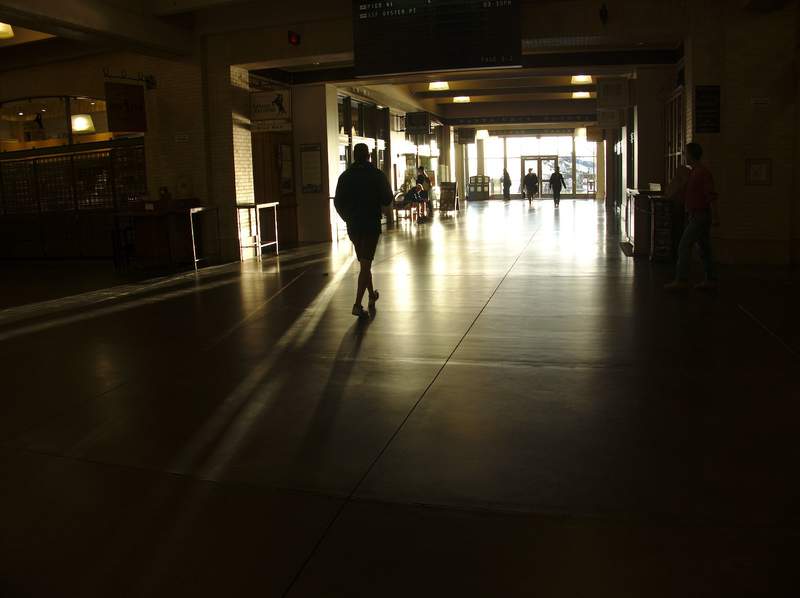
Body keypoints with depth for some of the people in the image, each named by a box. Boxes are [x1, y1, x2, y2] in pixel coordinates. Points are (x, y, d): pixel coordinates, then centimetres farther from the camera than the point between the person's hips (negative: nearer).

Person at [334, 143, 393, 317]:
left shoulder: (345, 176, 2)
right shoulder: (377, 175, -7)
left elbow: (337, 202, 3)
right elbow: (387, 199, -4)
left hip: (353, 226, 4)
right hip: (371, 225, -4)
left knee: (364, 262, 20)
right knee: (366, 263, -5)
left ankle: (371, 295, 35)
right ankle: (358, 304, -14)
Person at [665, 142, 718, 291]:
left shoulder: (703, 172, -15)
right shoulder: (693, 172, 15)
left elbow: (711, 196, -20)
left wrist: (714, 217, -23)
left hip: (700, 216, -10)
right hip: (694, 216, 10)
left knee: (684, 246, -10)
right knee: (705, 248, 11)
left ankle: (681, 280, -9)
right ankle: (710, 280, 16)